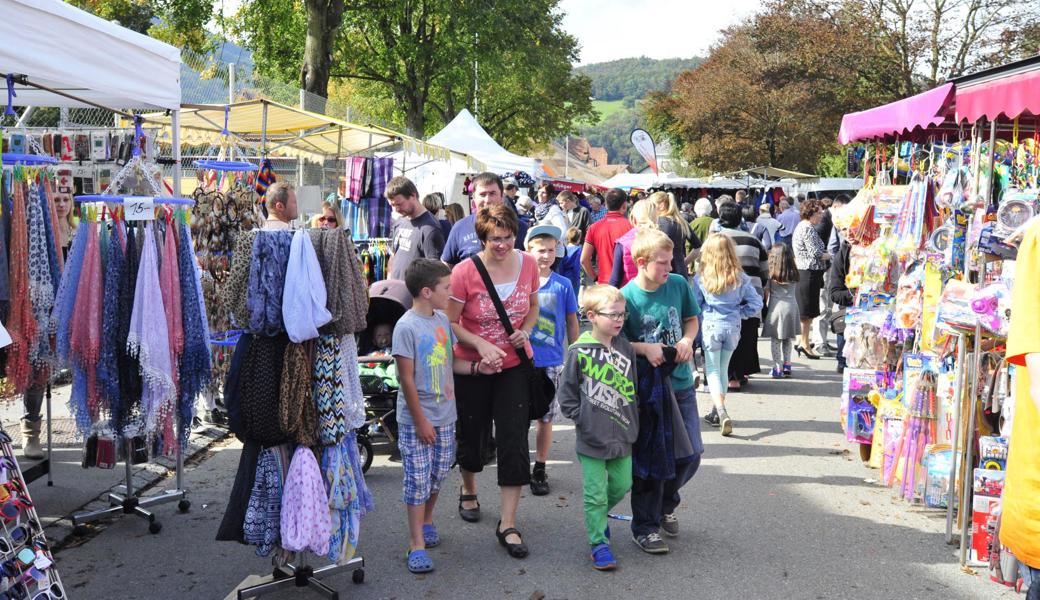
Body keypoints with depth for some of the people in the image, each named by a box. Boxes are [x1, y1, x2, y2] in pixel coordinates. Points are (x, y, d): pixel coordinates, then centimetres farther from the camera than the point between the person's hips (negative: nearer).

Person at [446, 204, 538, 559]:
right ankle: (468, 491, 48)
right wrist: (481, 345, -25)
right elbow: (451, 322, -12)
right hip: (472, 366, -2)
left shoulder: (527, 264, -6)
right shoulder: (465, 271, -17)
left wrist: (525, 330, -10)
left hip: (515, 364, 2)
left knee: (514, 442, -5)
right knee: (471, 433, 17)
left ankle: (508, 525, 3)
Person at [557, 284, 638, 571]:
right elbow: (566, 392, -6)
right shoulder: (579, 351, -12)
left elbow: (631, 388, 12)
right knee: (596, 493, 1)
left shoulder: (625, 348, 2)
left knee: (621, 485, 16)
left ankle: (597, 517, 43)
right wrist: (582, 419, -8)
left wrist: (633, 424, 8)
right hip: (592, 439, -5)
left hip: (622, 435, 5)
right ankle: (599, 542, 14)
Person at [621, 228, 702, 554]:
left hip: (681, 383, 5)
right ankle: (645, 527, 18)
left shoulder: (679, 285, -3)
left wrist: (687, 340, -6)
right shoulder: (626, 297, -15)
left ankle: (665, 505, 35)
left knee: (691, 454, 9)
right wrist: (645, 349, -21)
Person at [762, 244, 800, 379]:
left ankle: (778, 368, 0)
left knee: (775, 339, 3)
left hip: (776, 306, -4)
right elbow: (792, 291, 8)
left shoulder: (771, 274, -4)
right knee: (788, 339, 14)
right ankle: (787, 365, 16)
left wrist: (766, 304, 11)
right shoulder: (793, 274, 6)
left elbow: (766, 291, -1)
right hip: (791, 305, 4)